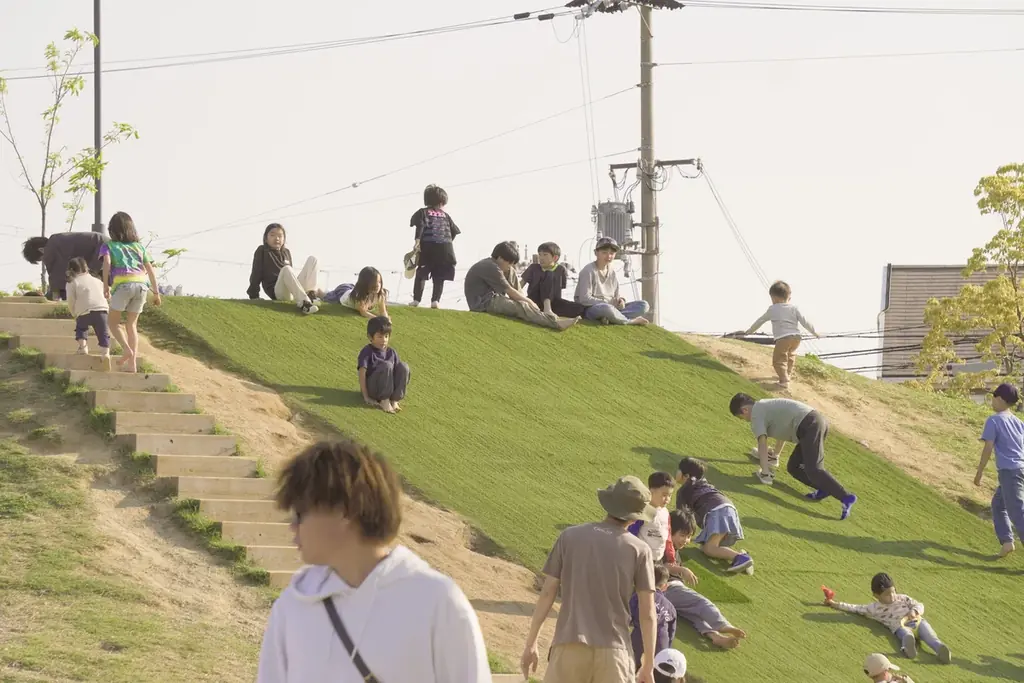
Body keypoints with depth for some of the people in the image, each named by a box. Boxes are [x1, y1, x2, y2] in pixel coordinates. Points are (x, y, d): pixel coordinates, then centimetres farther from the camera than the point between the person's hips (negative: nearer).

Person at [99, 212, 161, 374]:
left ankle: (126, 349, -15)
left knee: (113, 322, 11)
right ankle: (132, 363, 6)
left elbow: (107, 263, -5)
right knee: (131, 324, 15)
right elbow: (150, 269, 20)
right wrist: (156, 292, 22)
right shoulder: (138, 246, 25)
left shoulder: (109, 246, 14)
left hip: (123, 283, -4)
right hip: (142, 284, 4)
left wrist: (105, 287, -11)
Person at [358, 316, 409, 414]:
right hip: (372, 389, -5)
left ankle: (394, 400, -14)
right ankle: (384, 400, -21)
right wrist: (366, 397, -21)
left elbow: (398, 372, 8)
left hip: (389, 388, 5)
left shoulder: (391, 352, 6)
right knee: (387, 365, -29)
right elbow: (362, 374, -15)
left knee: (404, 367, -18)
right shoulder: (367, 352, -10)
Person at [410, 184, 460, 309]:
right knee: (439, 276, 6)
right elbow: (454, 231, 15)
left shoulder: (423, 212, 9)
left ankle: (416, 299, 1)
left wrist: (417, 241, -15)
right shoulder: (445, 215, 18)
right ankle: (435, 300, -5)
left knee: (421, 274, 6)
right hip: (445, 249, 2)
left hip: (427, 247, -2)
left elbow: (420, 226, -8)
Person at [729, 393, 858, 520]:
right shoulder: (766, 406, 32)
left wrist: (764, 473, -6)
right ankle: (824, 489, -7)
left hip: (809, 426, -10)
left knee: (813, 470, -22)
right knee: (794, 467, 12)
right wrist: (775, 456, 63)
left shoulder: (756, 413, 3)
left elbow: (762, 443, -8)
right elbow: (783, 430, 49)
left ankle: (846, 498, -35)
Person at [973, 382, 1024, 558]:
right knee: (998, 504, 24)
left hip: (1009, 471, -8)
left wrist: (979, 474, -4)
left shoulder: (993, 421, -5)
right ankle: (1006, 541, 14)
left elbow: (988, 449, -10)